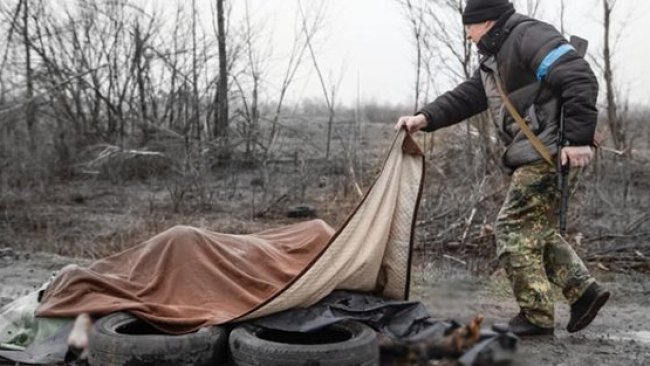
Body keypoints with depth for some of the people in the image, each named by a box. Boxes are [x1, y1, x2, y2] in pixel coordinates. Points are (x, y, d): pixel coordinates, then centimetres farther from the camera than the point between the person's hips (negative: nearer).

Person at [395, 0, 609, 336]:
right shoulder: (493, 59, 18)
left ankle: (536, 316, 5)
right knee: (536, 229, 16)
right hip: (532, 157, 10)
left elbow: (579, 79, -21)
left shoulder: (529, 35, -13)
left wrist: (578, 139, -24)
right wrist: (425, 118, 4)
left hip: (547, 154, -10)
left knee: (513, 229, -5)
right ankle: (584, 291, 22)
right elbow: (466, 97, 17)